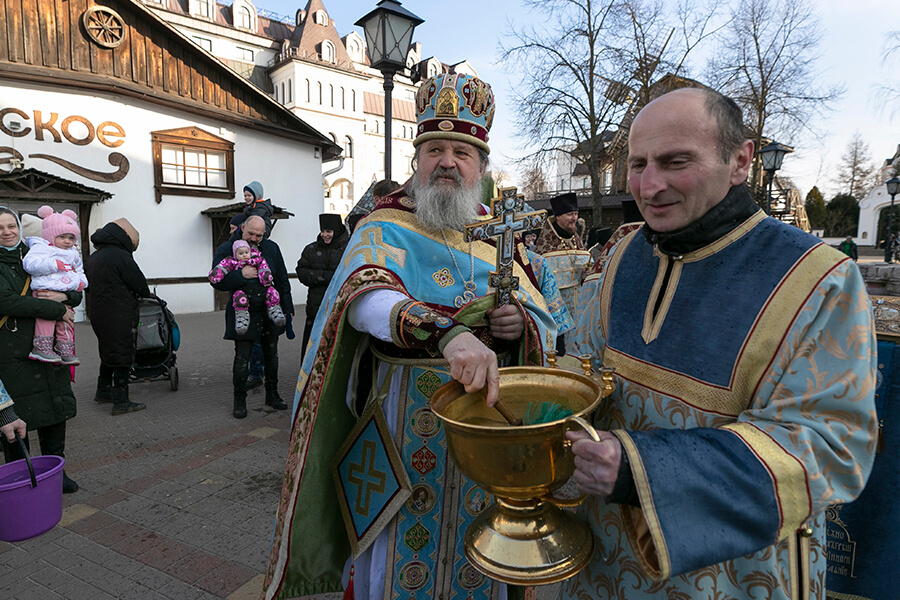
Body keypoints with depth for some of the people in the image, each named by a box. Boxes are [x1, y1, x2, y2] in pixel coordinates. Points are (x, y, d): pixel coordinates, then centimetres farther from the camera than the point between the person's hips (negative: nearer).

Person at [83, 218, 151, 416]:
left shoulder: (92, 258, 15)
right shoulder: (120, 256, -14)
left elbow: (89, 286, 21)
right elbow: (139, 283, -12)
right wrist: (146, 294, 10)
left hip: (98, 313, 9)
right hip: (118, 316, -9)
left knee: (109, 352, 22)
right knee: (122, 355, -3)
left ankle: (103, 391, 35)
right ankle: (120, 402, 0)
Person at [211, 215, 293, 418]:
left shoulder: (272, 248, 5)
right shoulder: (226, 250, -4)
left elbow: (282, 280, 10)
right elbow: (217, 282, -9)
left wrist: (287, 308, 9)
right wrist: (241, 275, -24)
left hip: (271, 312, 4)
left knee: (271, 354, 13)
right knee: (242, 357, -2)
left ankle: (272, 394, 28)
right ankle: (239, 400, 14)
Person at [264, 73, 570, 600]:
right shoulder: (385, 230, -6)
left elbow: (553, 311, 12)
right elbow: (366, 294, -28)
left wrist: (524, 323, -12)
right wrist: (449, 334, -45)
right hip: (407, 431, -3)